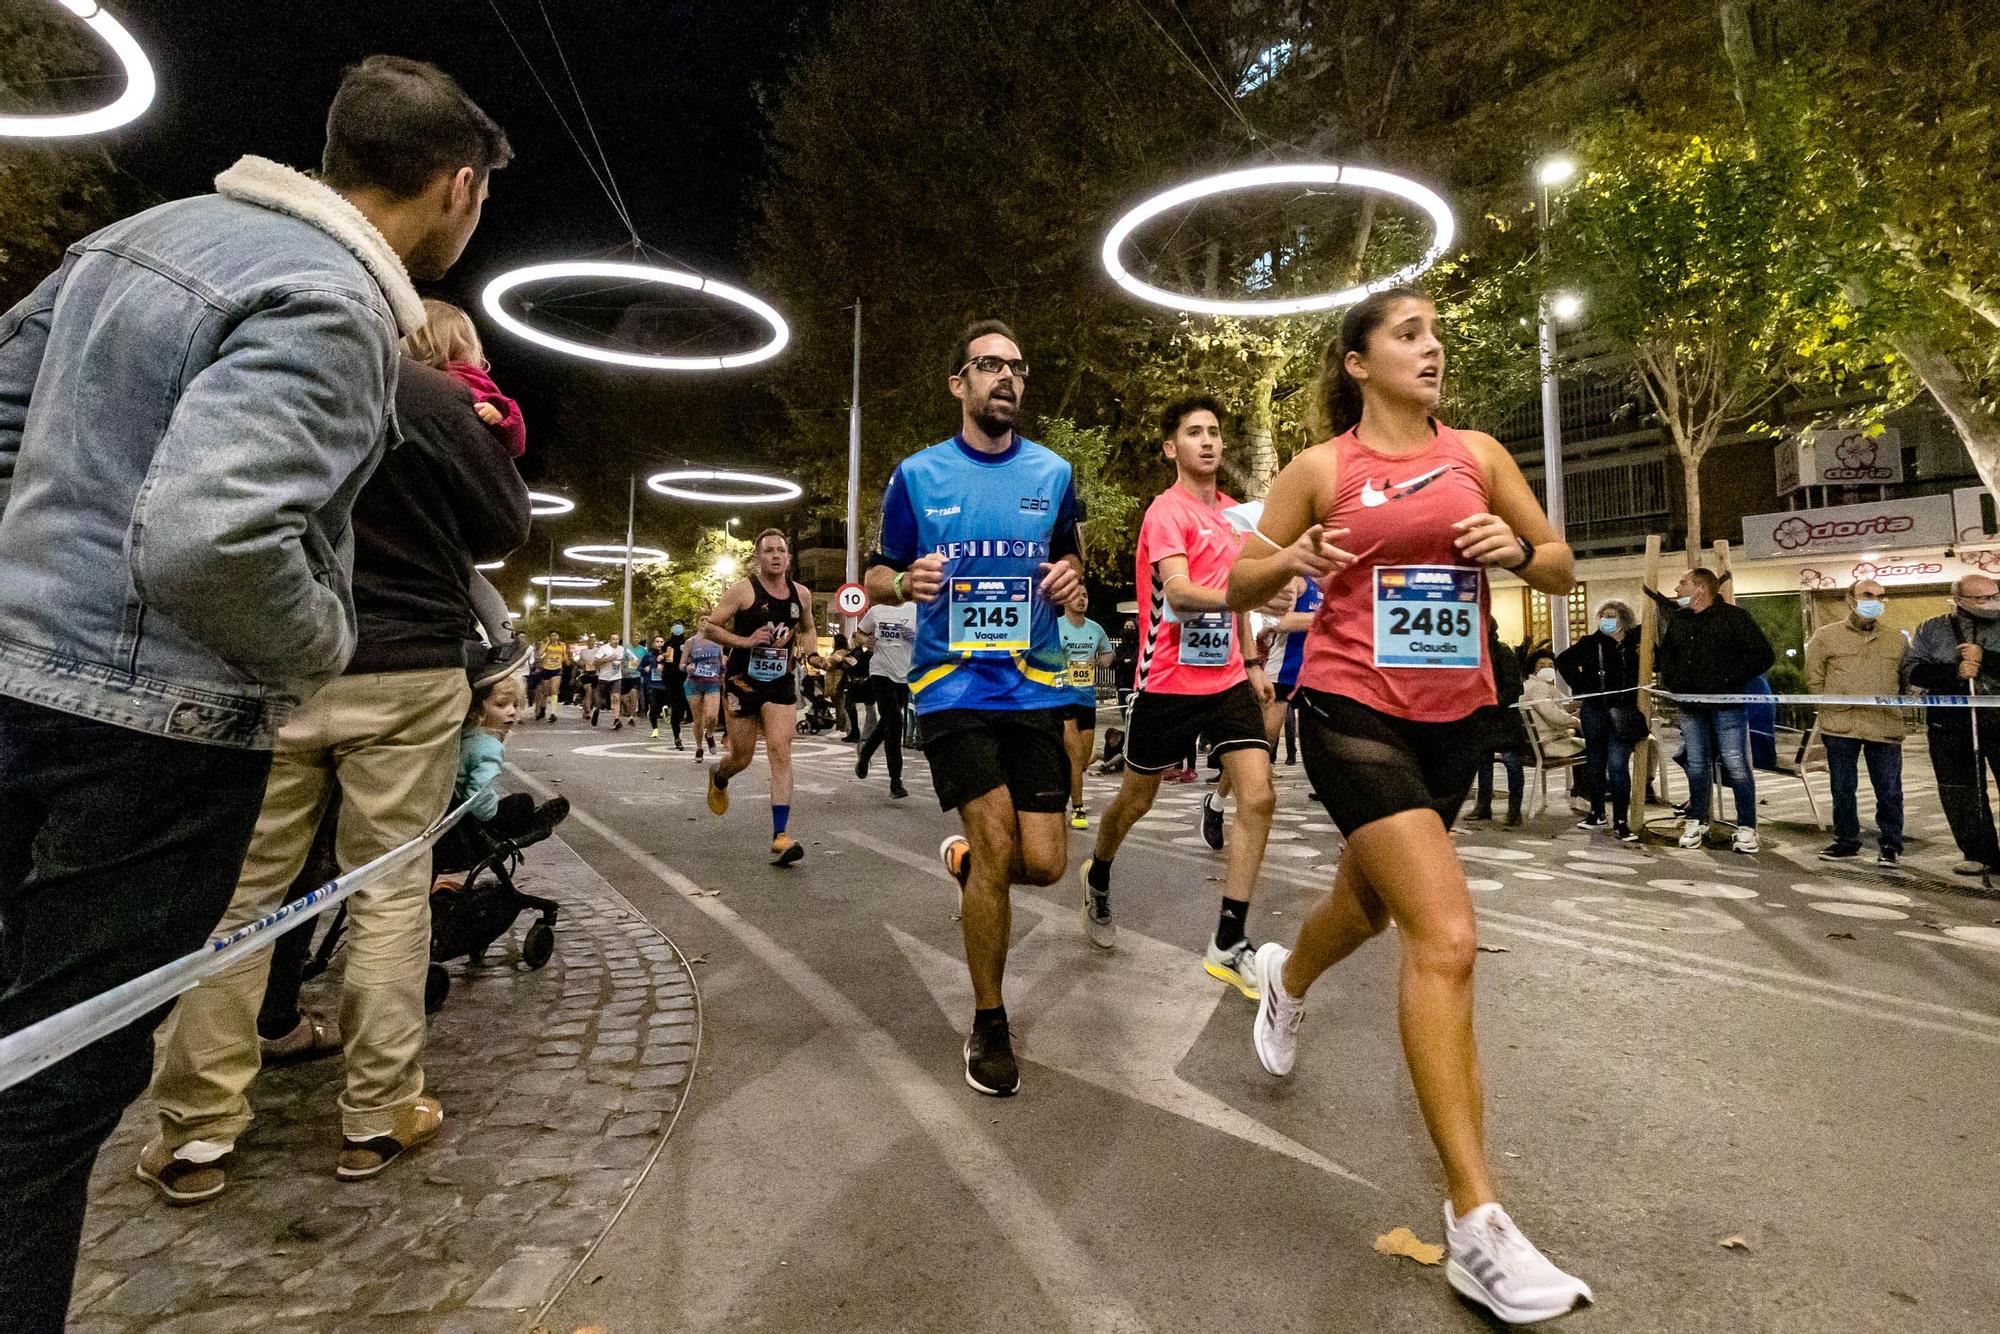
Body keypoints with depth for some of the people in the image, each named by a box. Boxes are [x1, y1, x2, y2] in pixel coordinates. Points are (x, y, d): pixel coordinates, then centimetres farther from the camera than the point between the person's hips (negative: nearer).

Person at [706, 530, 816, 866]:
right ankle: (718, 776, 49)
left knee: (780, 753, -11)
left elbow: (809, 630, 22)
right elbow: (711, 626, -7)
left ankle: (781, 838, -12)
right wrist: (745, 641, -20)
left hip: (781, 684, 2)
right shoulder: (743, 589, -8)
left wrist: (805, 646, 0)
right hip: (743, 682, -2)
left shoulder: (801, 594, 4)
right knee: (742, 757, 9)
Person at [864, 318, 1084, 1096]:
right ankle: (988, 1028, 10)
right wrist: (905, 582, -14)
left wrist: (1069, 575, -4)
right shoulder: (917, 475, 4)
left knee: (1044, 863, -3)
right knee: (997, 839, -13)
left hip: (1034, 683, 3)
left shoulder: (1053, 472, 8)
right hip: (952, 683, -2)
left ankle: (965, 859, 36)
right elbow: (877, 576, 9)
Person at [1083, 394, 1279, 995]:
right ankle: (1098, 877, 42)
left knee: (1258, 797, -8)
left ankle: (1228, 944, 2)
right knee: (1137, 798, 10)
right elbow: (1178, 590, -26)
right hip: (1169, 680, -6)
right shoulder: (1167, 511, -10)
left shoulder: (1233, 512, 13)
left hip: (1228, 678, 6)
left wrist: (1253, 660, 20)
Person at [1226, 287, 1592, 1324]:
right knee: (1446, 935, -18)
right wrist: (1292, 559, -17)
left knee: (1372, 903, 22)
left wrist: (1516, 551, -9)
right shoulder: (1321, 467, -1)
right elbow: (1238, 587, 4)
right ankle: (1477, 1228, -7)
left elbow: (1562, 571, 13)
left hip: (1453, 716, 5)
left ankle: (1286, 979, 58)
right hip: (1353, 710, -5)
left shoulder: (1477, 454, 8)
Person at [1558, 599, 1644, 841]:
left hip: (1623, 713, -2)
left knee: (1618, 765, -8)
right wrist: (1579, 688, 2)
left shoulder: (1634, 643, 0)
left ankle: (1620, 821, 0)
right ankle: (1597, 813, 27)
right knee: (1595, 763, 13)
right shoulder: (1591, 643, 2)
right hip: (1593, 711, 2)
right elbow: (1563, 661, 8)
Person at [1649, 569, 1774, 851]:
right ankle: (1697, 821, 21)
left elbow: (1763, 655, -8)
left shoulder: (1733, 616, -6)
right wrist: (1671, 679, 8)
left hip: (1726, 704, -5)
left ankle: (1747, 827, 6)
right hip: (1689, 705, 5)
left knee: (1736, 764, -4)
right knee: (1697, 765, 11)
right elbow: (1666, 653, 25)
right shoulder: (1676, 619, 12)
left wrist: (1732, 680, -13)